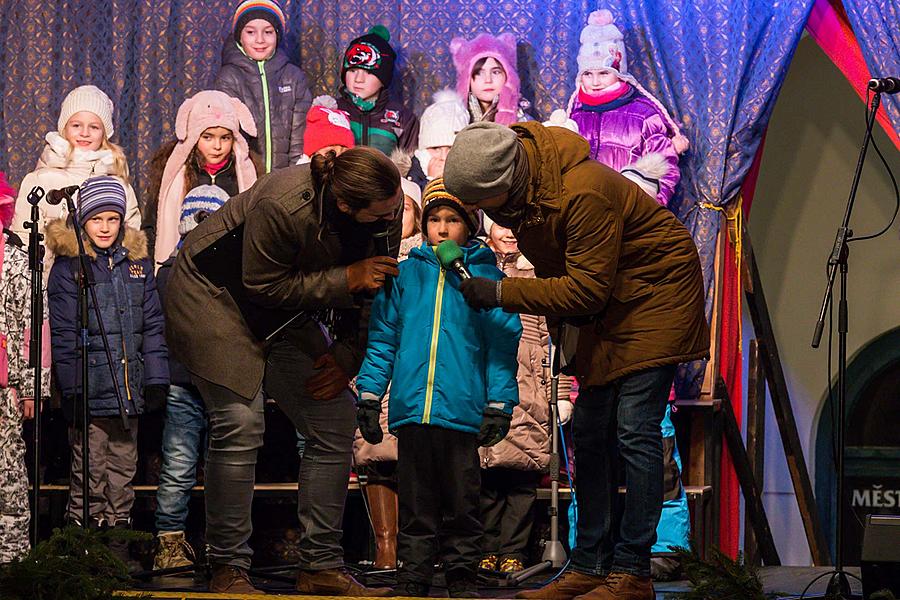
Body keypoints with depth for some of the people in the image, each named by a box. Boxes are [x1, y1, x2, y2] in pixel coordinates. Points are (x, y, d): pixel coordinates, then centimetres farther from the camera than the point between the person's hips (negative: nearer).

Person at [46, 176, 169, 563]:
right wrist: (71, 387, -12)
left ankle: (119, 541, 16)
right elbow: (62, 333, -6)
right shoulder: (68, 264, -2)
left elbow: (152, 324, 11)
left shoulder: (136, 261, 11)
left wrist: (156, 378, 4)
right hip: (89, 385, -4)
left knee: (123, 466, 9)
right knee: (89, 469, -3)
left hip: (128, 385, 4)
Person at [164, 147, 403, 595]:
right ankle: (228, 570, -9)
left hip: (286, 311, 7)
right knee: (240, 423, -19)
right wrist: (344, 280, -30)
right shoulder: (283, 205, -36)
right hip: (217, 294, -7)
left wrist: (347, 356, -11)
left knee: (335, 421, -3)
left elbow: (375, 288, -2)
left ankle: (322, 567, 3)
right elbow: (263, 287, -25)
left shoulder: (387, 210, -17)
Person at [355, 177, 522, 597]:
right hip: (411, 408, 2)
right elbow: (382, 338, 12)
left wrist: (499, 404, -4)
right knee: (415, 500, 6)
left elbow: (502, 342, 3)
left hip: (462, 409, -1)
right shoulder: (405, 274, 11)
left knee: (461, 499, 5)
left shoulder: (485, 276, 6)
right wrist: (369, 394, 6)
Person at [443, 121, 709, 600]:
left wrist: (500, 293, -26)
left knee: (634, 431, -15)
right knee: (589, 434, 6)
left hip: (656, 294, -9)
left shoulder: (583, 193, -33)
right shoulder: (514, 185, -7)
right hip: (604, 304, 9)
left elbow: (585, 290, -28)